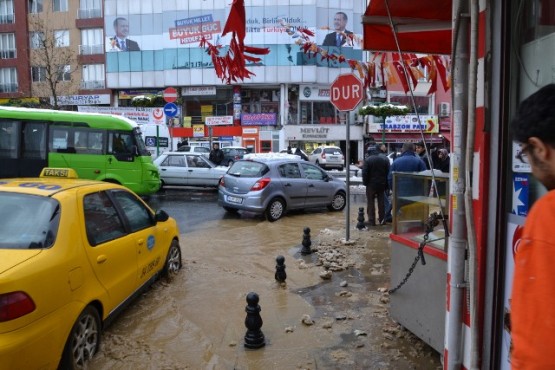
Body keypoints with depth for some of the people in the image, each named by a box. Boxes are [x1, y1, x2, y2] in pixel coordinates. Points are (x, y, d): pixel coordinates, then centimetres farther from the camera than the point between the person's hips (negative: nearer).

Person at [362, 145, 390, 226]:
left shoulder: (367, 160, -12)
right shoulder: (385, 159, 3)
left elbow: (364, 174, -15)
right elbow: (388, 172, 5)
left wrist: (365, 183, -2)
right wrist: (386, 184, 9)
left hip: (371, 184, -4)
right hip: (382, 184, 4)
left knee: (370, 202, 3)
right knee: (381, 202, 13)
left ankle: (371, 220, 2)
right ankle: (382, 219, 17)